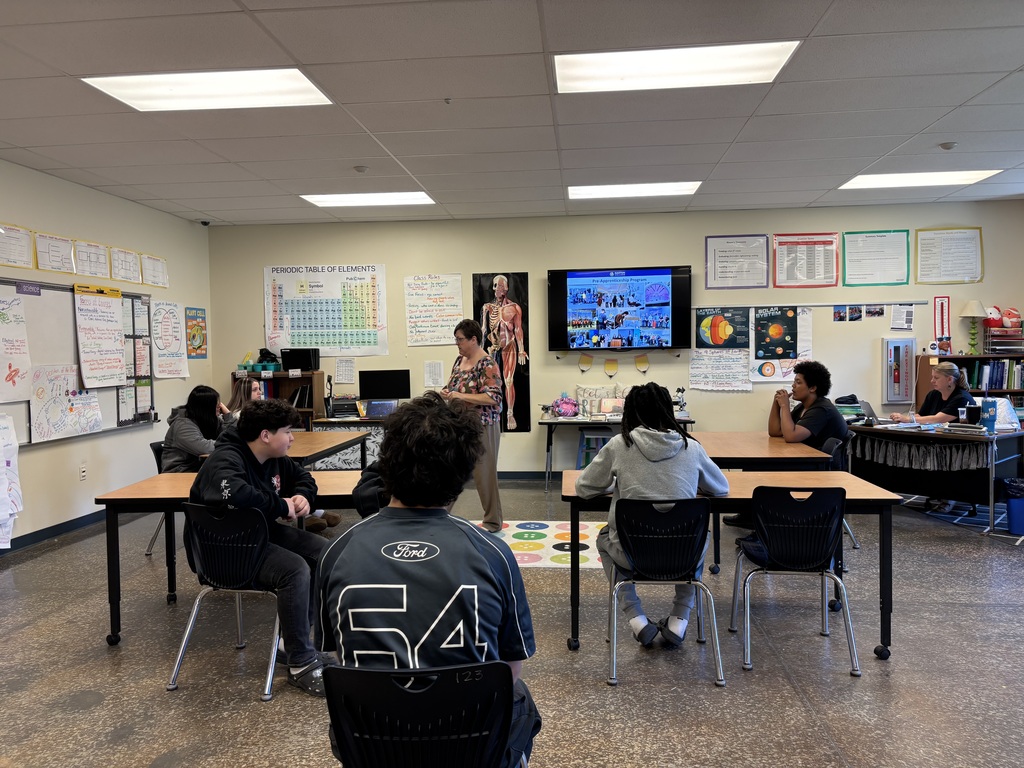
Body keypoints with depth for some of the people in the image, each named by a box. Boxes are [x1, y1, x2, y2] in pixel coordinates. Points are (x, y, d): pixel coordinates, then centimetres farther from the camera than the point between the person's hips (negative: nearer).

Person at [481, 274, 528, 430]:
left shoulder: (514, 308, 0)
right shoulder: (487, 307, 5)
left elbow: (518, 330, -1)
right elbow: (483, 330, 7)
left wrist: (521, 351, -5)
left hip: (509, 347, -2)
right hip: (493, 348, 2)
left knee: (509, 381, -5)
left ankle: (510, 414, 2)